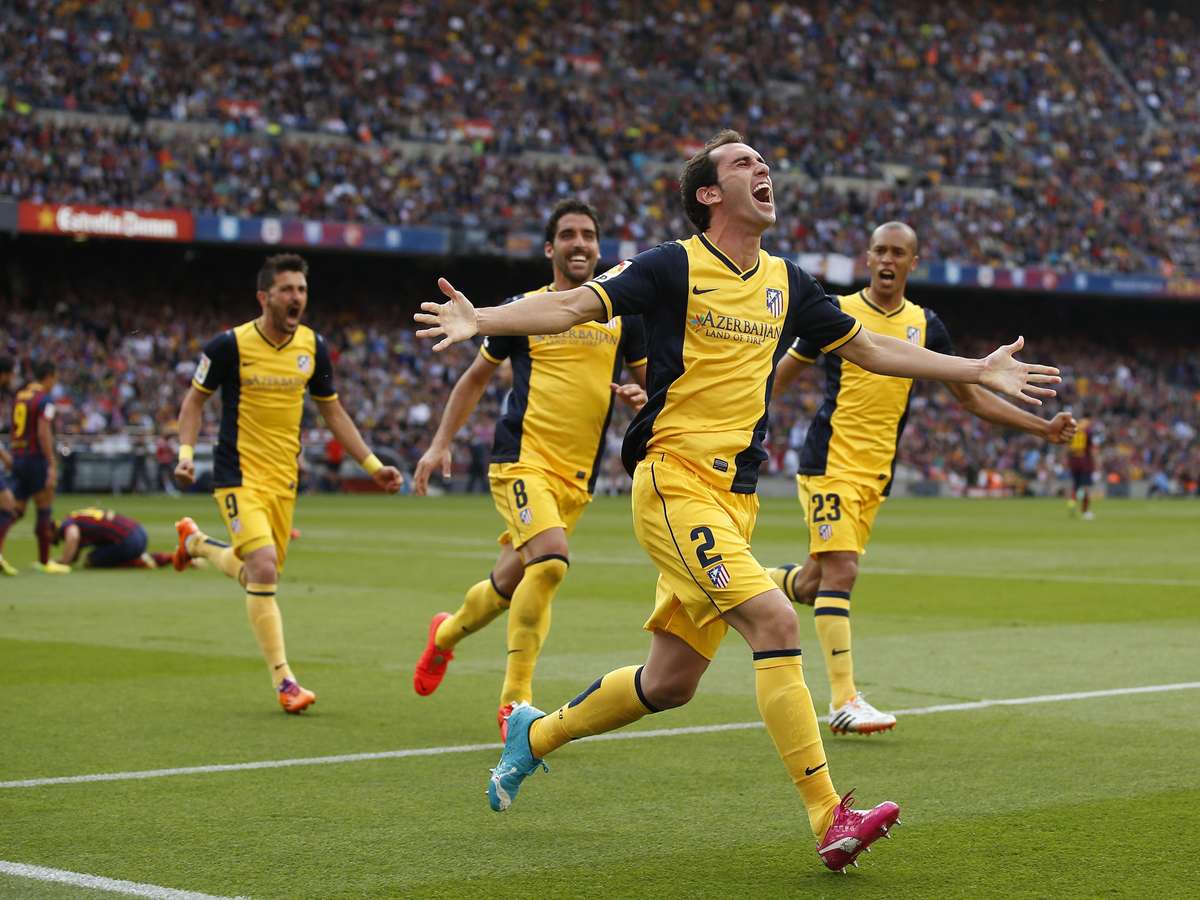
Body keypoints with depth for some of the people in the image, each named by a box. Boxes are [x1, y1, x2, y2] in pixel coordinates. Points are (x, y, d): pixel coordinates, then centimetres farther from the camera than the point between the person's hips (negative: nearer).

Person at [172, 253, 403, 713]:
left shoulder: (313, 346, 1)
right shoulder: (231, 344, -12)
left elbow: (333, 411, 13)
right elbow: (195, 399, 0)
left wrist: (373, 465, 8)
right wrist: (186, 454, -14)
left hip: (284, 477, 6)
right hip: (239, 474, -5)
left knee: (259, 575, 14)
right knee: (264, 566, -21)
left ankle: (196, 541, 46)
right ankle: (284, 681, -13)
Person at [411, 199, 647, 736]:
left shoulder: (622, 314, 9)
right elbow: (477, 376, 14)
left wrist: (642, 396, -7)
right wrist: (440, 443, 7)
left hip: (577, 476, 4)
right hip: (522, 458, -4)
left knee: (510, 581, 9)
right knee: (550, 560, -25)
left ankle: (446, 634, 40)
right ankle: (514, 701, -16)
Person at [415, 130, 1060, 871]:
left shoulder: (787, 284, 15)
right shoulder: (677, 266, -4)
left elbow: (868, 347, 25)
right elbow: (574, 306, -9)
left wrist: (981, 370, 25)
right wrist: (480, 320, -26)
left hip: (734, 498, 7)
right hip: (675, 482, -7)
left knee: (670, 682, 9)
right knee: (774, 620, -23)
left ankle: (535, 734, 33)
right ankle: (829, 819, -23)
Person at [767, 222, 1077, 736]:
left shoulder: (925, 326, 8)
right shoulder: (836, 312, -3)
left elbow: (971, 395, 15)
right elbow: (782, 374, 7)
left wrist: (1043, 428, 9)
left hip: (877, 473, 5)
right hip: (828, 462, -4)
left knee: (814, 582, 8)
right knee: (840, 571, -16)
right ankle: (843, 700, -14)